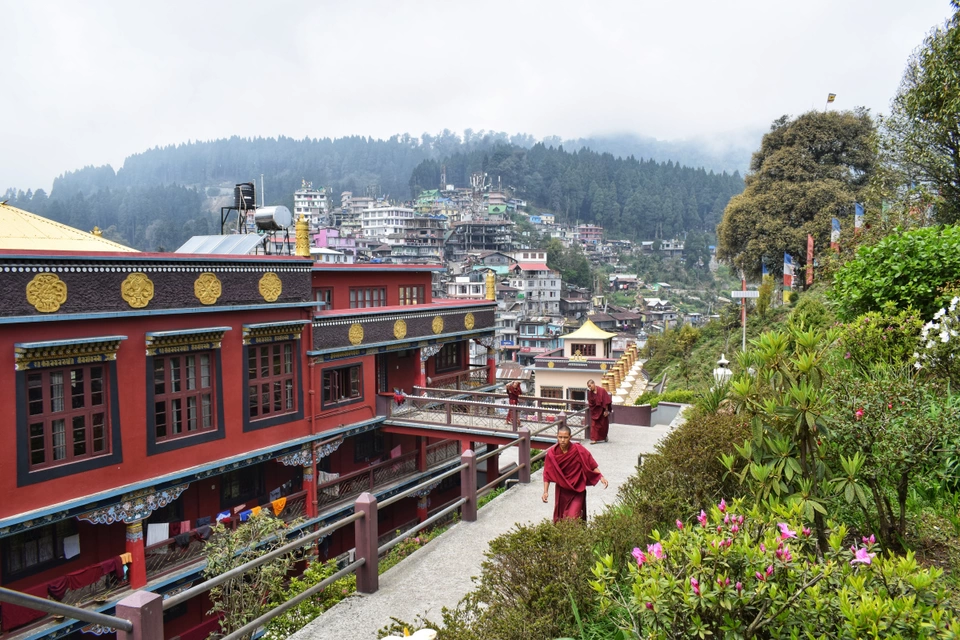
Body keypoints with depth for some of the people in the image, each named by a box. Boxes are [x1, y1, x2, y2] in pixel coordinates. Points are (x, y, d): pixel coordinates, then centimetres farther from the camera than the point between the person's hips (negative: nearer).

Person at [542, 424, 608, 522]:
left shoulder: (578, 450, -17)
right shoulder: (552, 453, -13)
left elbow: (591, 465, -8)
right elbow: (547, 474, -6)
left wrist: (601, 477, -20)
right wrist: (545, 491, -10)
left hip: (577, 490, -2)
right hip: (562, 491, 2)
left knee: (573, 518, -11)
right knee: (560, 518, 14)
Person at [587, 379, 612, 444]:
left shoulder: (602, 390, -16)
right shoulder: (590, 393, -4)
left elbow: (606, 401, -15)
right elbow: (590, 403, 3)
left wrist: (606, 410, -15)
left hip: (602, 411, -3)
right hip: (594, 411, 3)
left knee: (604, 425, 11)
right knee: (594, 425, -4)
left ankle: (604, 437, 32)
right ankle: (594, 439, -3)